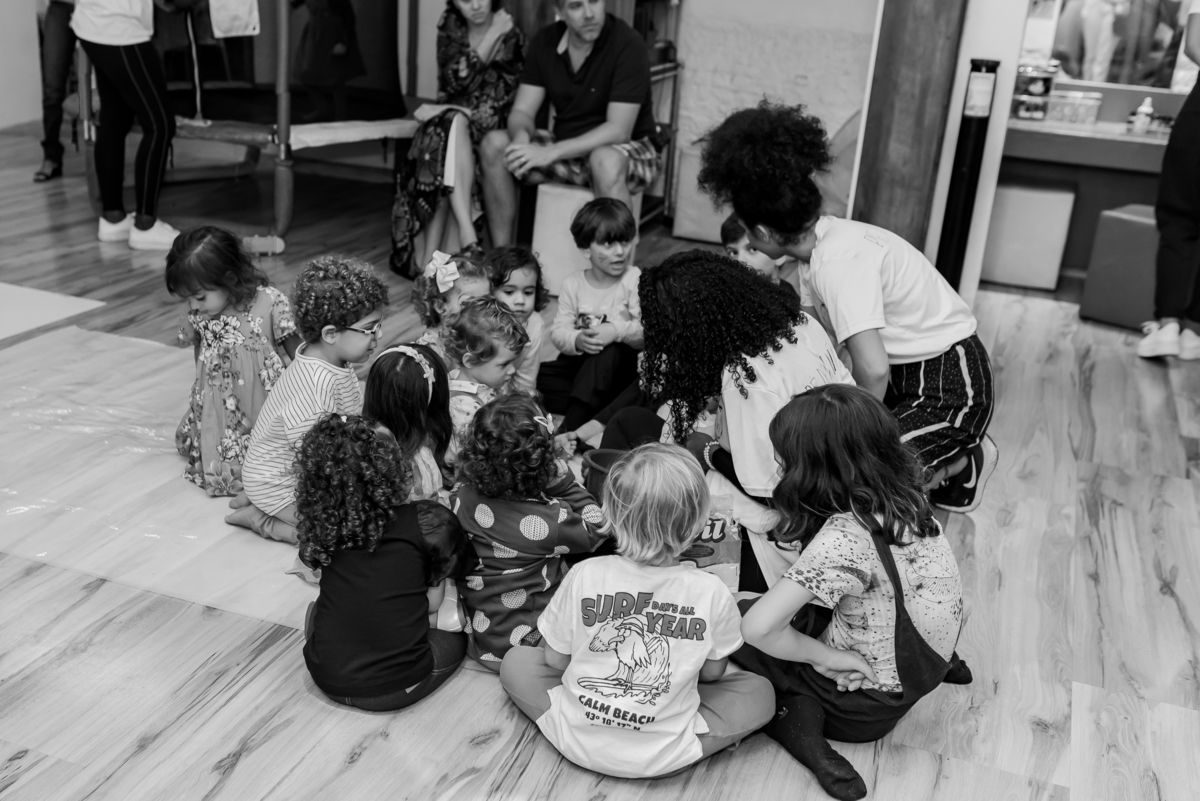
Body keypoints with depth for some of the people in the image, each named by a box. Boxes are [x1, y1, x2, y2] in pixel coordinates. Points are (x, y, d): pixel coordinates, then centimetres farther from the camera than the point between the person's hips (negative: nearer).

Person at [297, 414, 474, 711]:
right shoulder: (430, 520, -15)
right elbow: (433, 603, -6)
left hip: (328, 682, 3)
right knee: (455, 638, 28)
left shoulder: (320, 521, -5)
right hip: (398, 686, -2)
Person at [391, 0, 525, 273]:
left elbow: (503, 99, -10)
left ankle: (432, 254, -39)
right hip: (452, 119, 2)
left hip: (491, 127, -2)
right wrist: (490, 38, -16)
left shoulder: (511, 35, -2)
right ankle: (467, 234, -45)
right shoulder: (450, 29, 5)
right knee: (451, 125, -33)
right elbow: (454, 82, -11)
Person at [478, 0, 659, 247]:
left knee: (606, 162, -39)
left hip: (628, 151, -5)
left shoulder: (628, 45, -19)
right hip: (567, 149, 5)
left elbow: (618, 131, -25)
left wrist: (550, 153, -32)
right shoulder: (544, 42, -1)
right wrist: (522, 136, -27)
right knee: (494, 145, -13)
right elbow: (522, 112, -2)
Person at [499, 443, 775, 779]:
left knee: (515, 661, 23)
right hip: (662, 757, 0)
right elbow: (712, 672, -1)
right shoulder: (711, 592, -19)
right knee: (760, 694, 15)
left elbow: (554, 660, -4)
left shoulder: (584, 576, -18)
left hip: (578, 742, 1)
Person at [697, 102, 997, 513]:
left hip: (950, 386, -9)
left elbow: (873, 371, -32)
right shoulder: (823, 241, -1)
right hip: (905, 371, 9)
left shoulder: (841, 261, -28)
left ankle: (964, 462, 8)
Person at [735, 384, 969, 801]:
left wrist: (824, 655, -18)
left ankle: (794, 716, -10)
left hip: (869, 706, -7)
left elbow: (757, 627, -34)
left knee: (734, 617, 3)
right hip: (921, 667, 7)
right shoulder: (905, 499, -9)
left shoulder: (844, 538, -31)